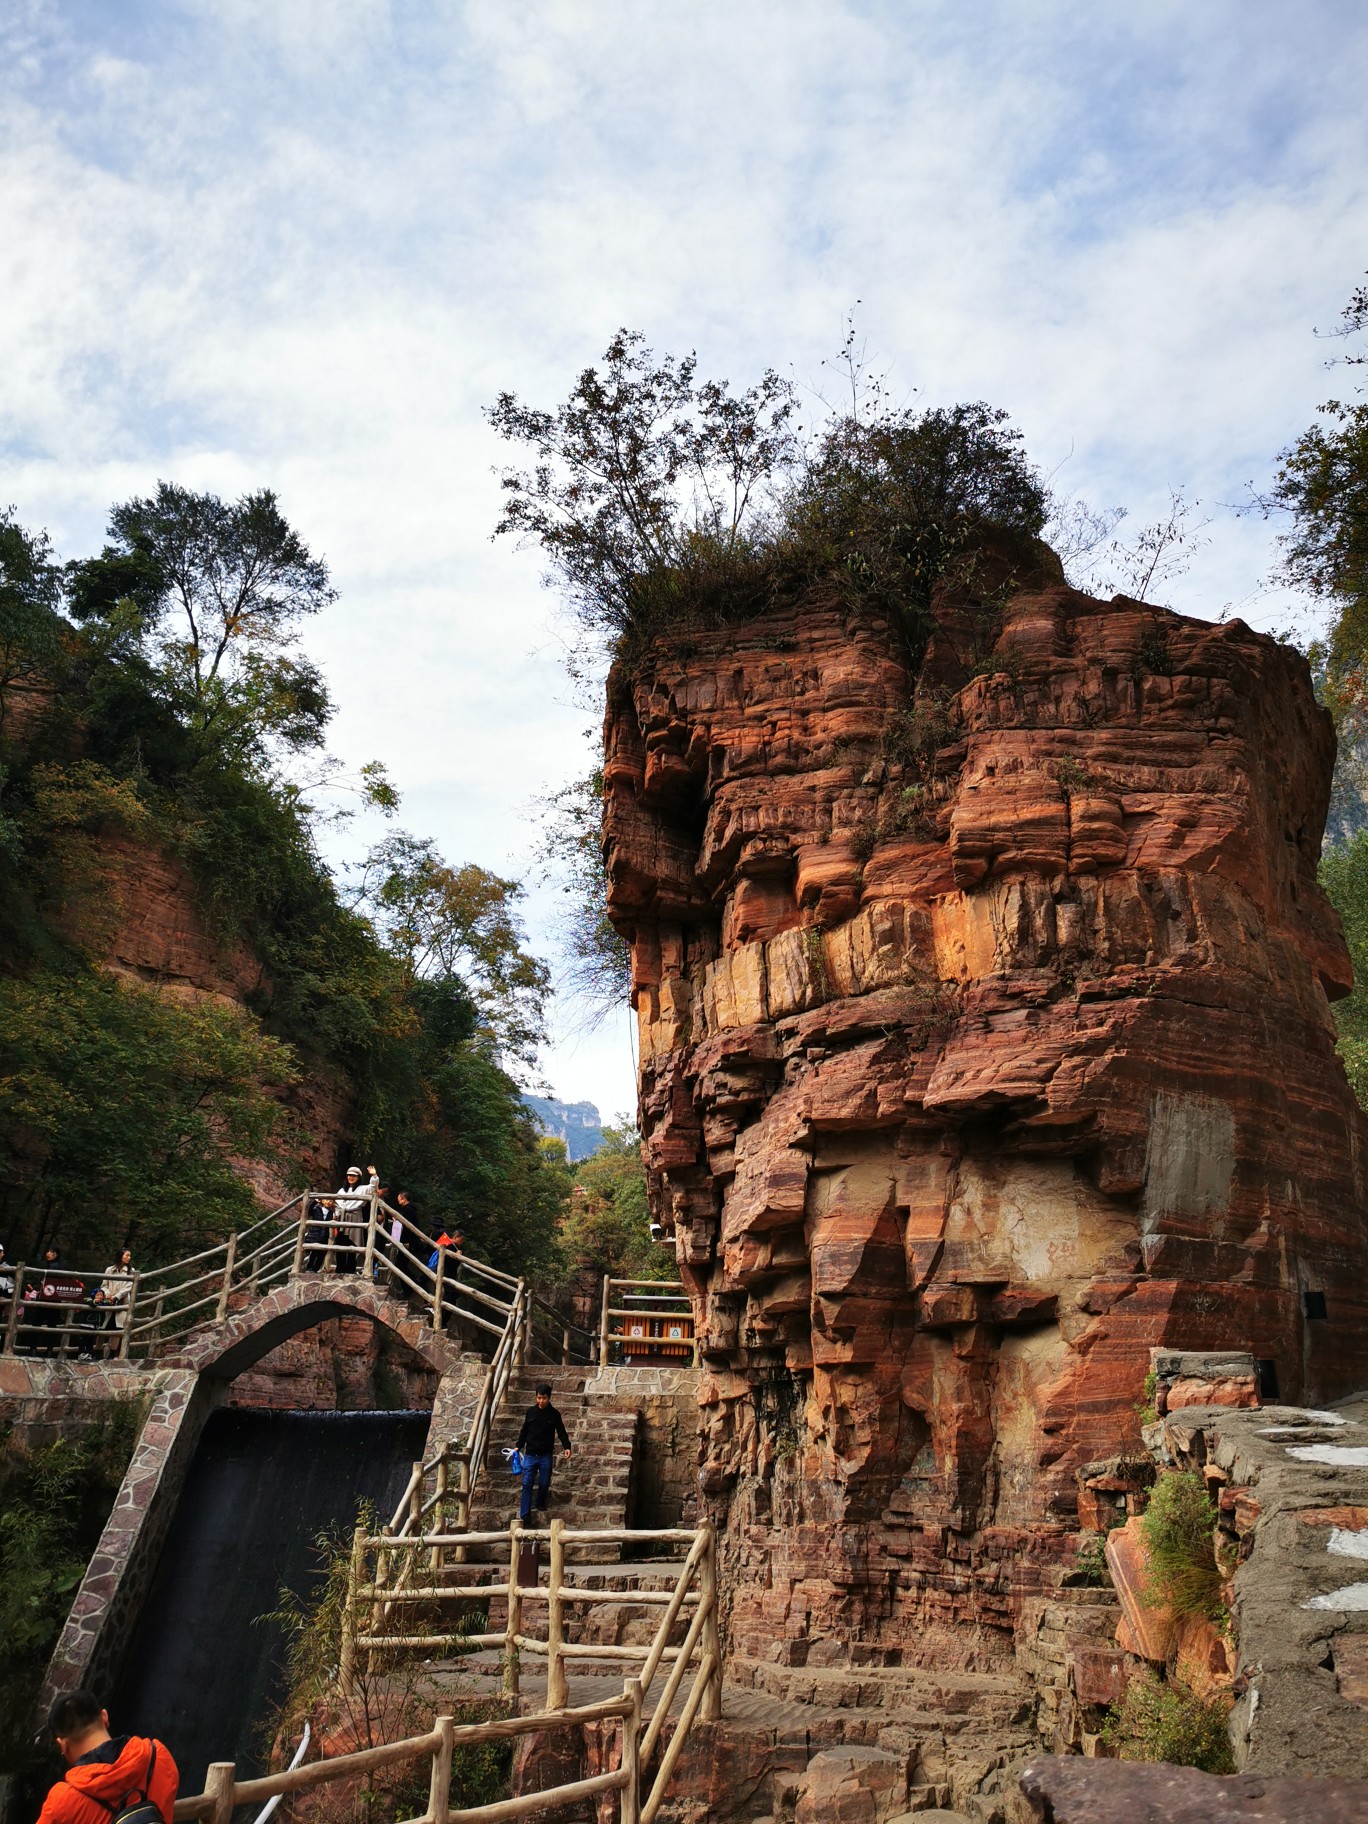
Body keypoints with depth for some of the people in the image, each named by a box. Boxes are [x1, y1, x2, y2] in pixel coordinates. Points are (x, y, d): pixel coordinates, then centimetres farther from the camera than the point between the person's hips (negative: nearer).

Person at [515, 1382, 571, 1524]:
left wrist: (567, 1447, -13)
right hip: (530, 1455, 0)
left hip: (546, 1456, 0)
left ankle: (540, 1504, 34)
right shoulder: (531, 1411, 3)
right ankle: (525, 1516, -4)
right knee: (527, 1484, -6)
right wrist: (518, 1447, 12)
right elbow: (524, 1431, 13)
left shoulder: (554, 1414, -1)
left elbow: (561, 1432, 1)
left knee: (544, 1484, 7)